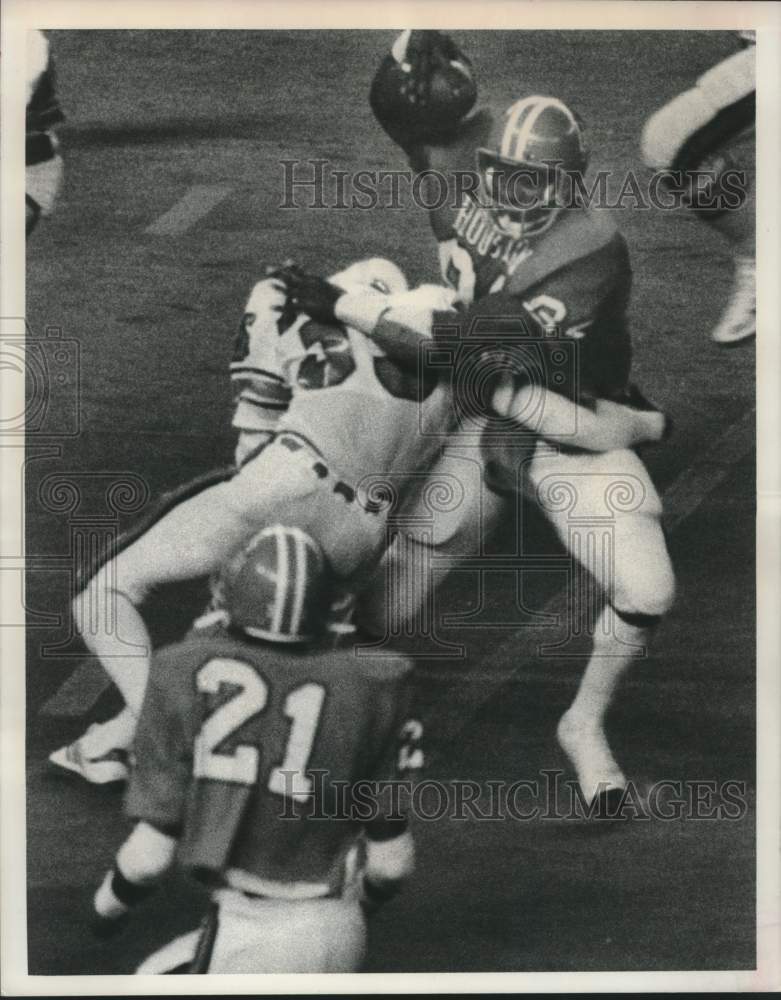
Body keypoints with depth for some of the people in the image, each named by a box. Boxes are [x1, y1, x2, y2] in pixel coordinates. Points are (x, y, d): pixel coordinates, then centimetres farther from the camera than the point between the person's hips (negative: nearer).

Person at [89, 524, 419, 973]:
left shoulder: (188, 676, -10)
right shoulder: (359, 691, -2)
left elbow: (150, 851, -7)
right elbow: (393, 860, 3)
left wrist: (107, 904, 15)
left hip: (254, 940, -5)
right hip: (341, 937, 5)